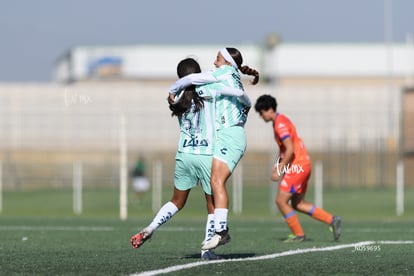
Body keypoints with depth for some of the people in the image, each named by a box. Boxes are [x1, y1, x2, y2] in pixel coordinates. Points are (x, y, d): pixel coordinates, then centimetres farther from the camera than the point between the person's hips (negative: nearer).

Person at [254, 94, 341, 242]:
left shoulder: (280, 124, -16)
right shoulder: (280, 121, 16)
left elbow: (290, 150, -23)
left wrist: (279, 170, -20)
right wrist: (278, 165, 14)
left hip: (297, 166, -10)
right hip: (303, 164, 10)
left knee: (281, 201, -6)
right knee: (298, 204, 14)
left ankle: (298, 234, 1)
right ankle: (332, 220, 11)